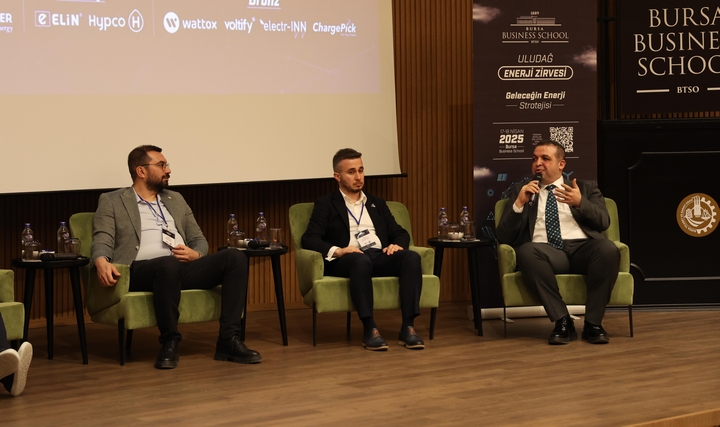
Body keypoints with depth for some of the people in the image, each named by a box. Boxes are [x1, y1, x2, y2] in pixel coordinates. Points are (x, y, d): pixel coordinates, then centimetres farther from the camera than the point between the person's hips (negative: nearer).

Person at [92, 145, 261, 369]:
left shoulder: (176, 200, 28)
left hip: (184, 267, 5)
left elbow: (199, 239, 25)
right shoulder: (112, 202, 13)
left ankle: (228, 340, -23)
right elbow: (102, 241, 0)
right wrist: (102, 262, -25)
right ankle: (169, 342, -25)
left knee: (235, 257, -19)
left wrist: (195, 254, -1)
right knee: (168, 264, -40)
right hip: (142, 270, -5)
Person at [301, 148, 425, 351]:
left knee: (411, 257, -28)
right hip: (348, 260, -4)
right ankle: (370, 329, -38)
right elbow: (309, 239, -1)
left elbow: (400, 233, 21)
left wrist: (398, 244, -4)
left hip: (380, 257, 4)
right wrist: (337, 251, -19)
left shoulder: (377, 203, 27)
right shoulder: (326, 204, 13)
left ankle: (408, 327, -32)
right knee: (361, 260, -40)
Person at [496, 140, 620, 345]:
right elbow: (504, 237, 11)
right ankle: (562, 322, -27)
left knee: (608, 248, -34)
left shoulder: (586, 188, 24)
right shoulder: (520, 190, 23)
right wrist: (519, 203, -4)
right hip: (546, 252, 0)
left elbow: (603, 222, 7)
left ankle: (593, 323, -21)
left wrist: (580, 203, -10)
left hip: (582, 248, 0)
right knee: (527, 251, -36)